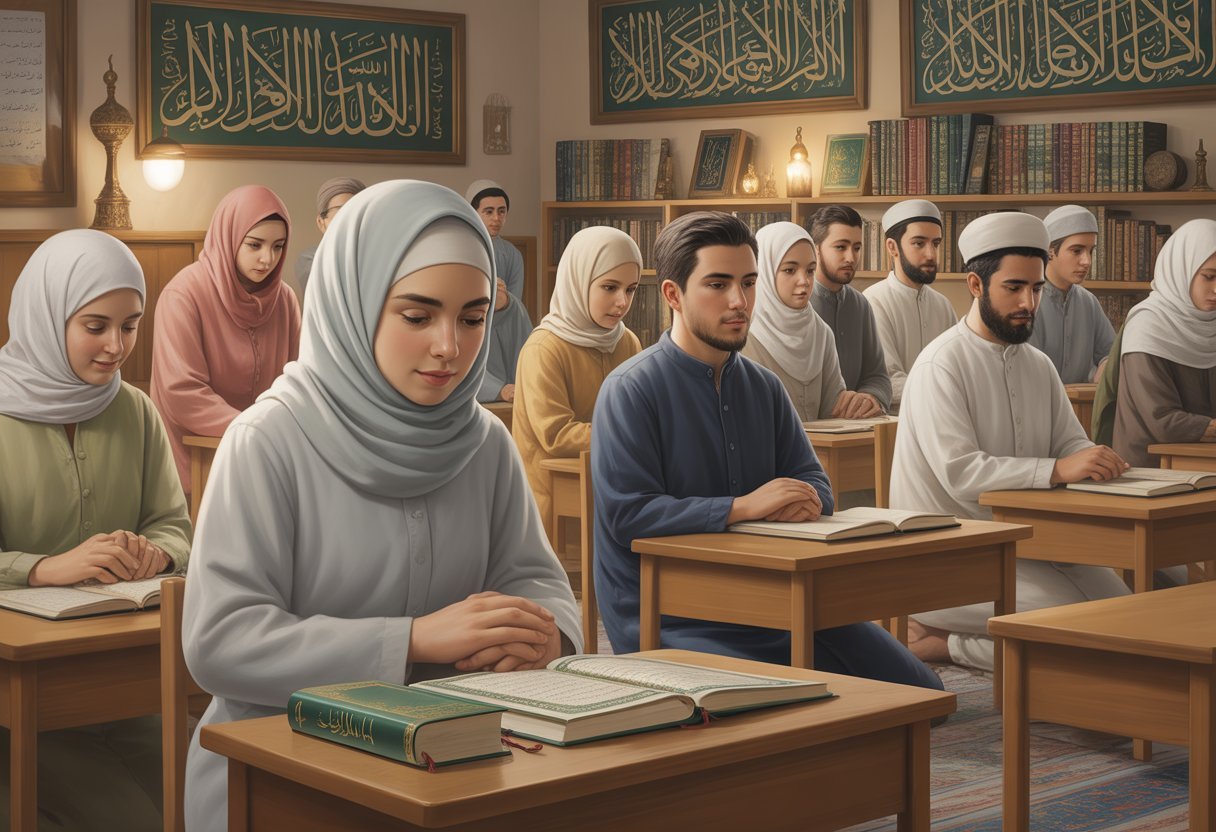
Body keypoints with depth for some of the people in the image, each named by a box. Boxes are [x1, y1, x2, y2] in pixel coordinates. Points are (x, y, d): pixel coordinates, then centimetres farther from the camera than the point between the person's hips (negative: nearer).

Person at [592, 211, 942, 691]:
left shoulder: (763, 387, 13)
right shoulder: (630, 390, -10)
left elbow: (813, 482, 13)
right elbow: (626, 515, -19)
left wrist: (802, 503, -13)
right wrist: (742, 507, -22)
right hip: (668, 615, -7)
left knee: (919, 690, 0)